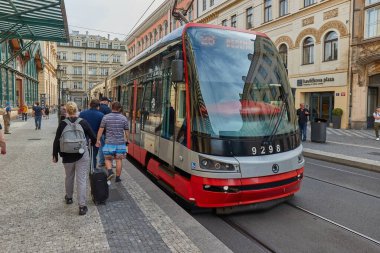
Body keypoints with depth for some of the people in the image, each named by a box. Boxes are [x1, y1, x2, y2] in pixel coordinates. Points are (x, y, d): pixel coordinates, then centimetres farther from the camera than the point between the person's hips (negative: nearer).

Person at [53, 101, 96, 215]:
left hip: (67, 156, 2)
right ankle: (82, 206, -1)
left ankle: (69, 198, 44)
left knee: (69, 177, 23)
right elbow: (93, 137, 0)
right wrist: (93, 144, 22)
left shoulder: (62, 124, -3)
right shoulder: (83, 122, -5)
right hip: (82, 155, -2)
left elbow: (56, 141, -1)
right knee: (82, 180, -1)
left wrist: (55, 155, 10)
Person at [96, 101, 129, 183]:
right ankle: (117, 177, 15)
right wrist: (127, 140, 17)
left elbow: (101, 130, -2)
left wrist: (98, 140, 6)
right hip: (120, 143, 1)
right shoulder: (124, 118, -2)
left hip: (109, 143, -1)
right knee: (119, 160, 9)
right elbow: (126, 132, 3)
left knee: (108, 159, 14)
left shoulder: (106, 117, -4)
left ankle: (110, 172, -9)